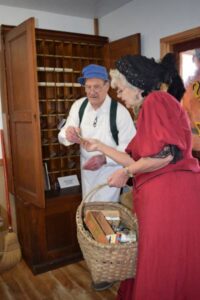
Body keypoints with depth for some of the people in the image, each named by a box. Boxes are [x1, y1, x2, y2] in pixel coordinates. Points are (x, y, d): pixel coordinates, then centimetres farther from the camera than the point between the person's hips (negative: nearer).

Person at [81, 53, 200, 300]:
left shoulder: (157, 100, -8)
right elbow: (137, 160, 19)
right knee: (153, 262, 18)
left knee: (164, 267, 4)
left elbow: (166, 154, -19)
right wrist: (99, 147, 21)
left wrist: (126, 172, -8)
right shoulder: (149, 109, 21)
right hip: (158, 195, 9)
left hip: (171, 194, -9)